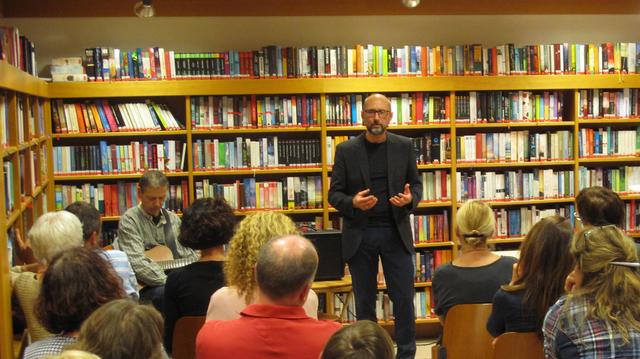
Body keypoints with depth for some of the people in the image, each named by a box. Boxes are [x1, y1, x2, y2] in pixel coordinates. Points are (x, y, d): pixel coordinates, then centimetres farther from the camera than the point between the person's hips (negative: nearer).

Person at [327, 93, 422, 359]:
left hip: (395, 232, 1)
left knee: (404, 297, 2)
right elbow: (334, 194, 0)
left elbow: (416, 184, 10)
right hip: (360, 234, 0)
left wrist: (410, 198, -13)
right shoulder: (346, 150, -1)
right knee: (364, 300, 9)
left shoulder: (404, 147, 3)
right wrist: (353, 202, -21)